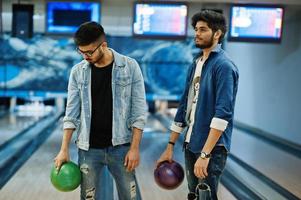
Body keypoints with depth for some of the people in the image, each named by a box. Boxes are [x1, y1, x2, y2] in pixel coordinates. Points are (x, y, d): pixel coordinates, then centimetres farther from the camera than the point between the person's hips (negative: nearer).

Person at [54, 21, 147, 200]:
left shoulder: (130, 67, -6)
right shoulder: (78, 71, 0)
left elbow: (139, 111, -6)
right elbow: (72, 113, 3)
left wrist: (135, 147, -9)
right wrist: (64, 149, -2)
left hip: (120, 147, -2)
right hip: (88, 149, 2)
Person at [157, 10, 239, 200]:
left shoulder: (224, 65, -12)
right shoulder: (195, 64, 12)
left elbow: (222, 113, -21)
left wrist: (205, 154, -26)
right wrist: (170, 146, 13)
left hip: (212, 147, -7)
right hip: (190, 144, 7)